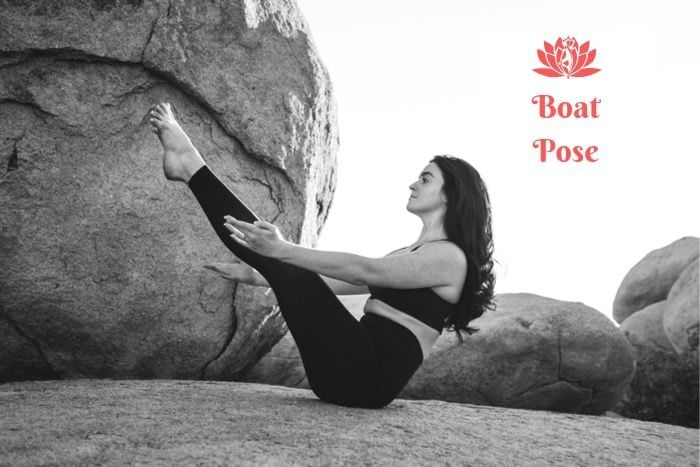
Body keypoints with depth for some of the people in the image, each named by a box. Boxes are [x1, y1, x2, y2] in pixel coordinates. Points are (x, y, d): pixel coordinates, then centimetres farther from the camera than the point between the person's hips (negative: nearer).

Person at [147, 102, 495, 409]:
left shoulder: (450, 256, -5)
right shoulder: (408, 255, 27)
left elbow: (362, 271, -20)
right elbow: (332, 282, 26)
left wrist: (284, 251, -30)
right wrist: (259, 276, 23)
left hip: (374, 374, -10)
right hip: (348, 373, 10)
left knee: (284, 266, -15)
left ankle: (192, 168, -9)